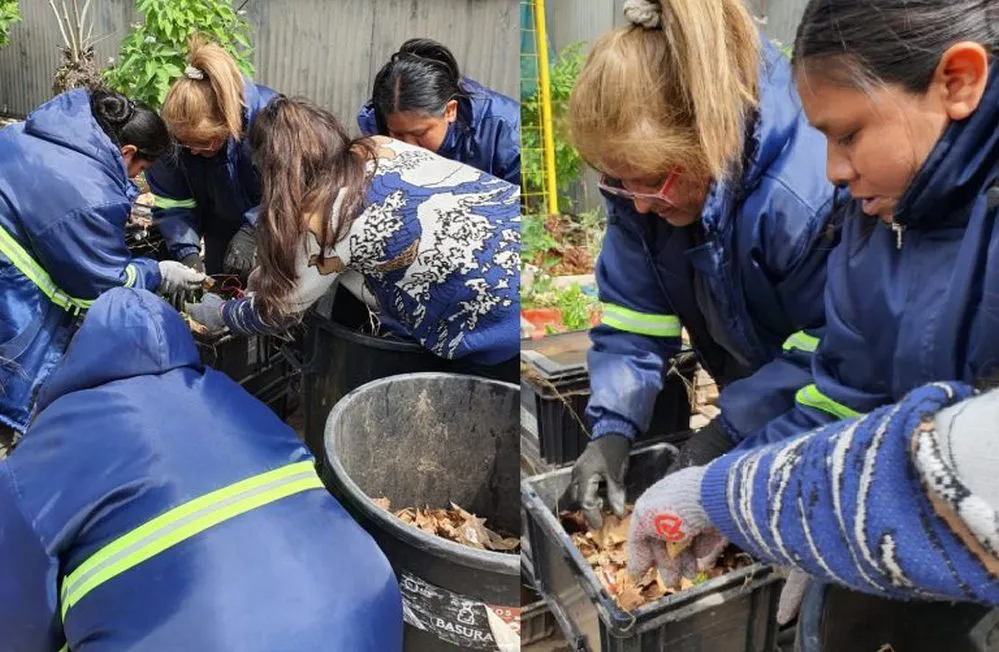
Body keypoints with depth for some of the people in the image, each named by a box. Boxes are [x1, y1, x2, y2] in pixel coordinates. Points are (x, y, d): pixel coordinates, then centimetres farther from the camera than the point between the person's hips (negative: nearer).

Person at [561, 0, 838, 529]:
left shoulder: (813, 192, -35)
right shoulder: (643, 179, -16)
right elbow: (633, 319, -12)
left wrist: (730, 431, -29)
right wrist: (613, 427, -22)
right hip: (747, 396, 5)